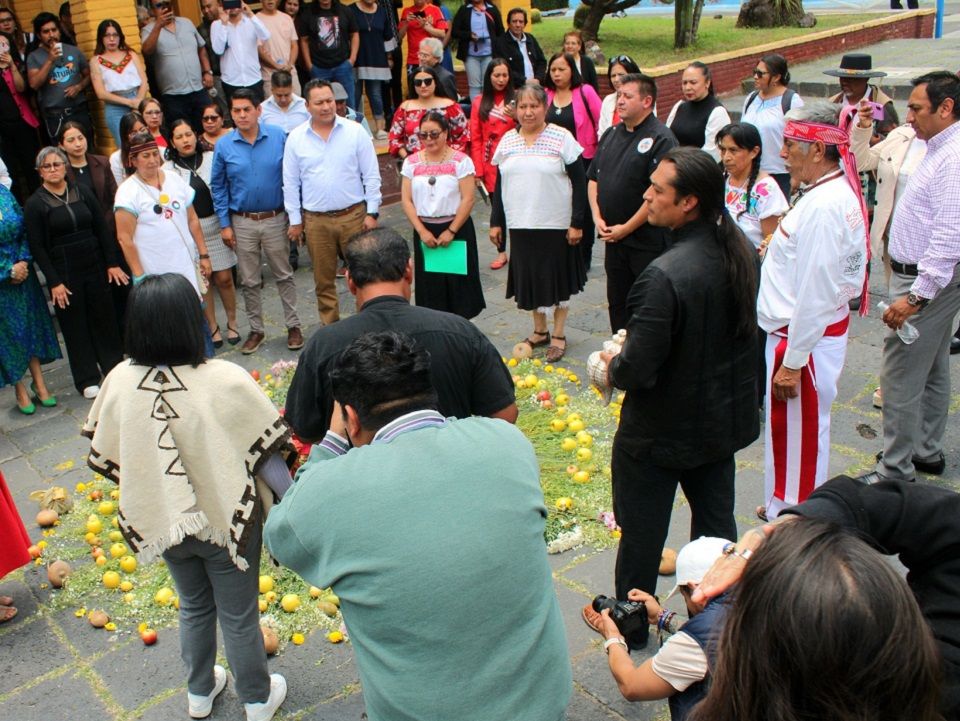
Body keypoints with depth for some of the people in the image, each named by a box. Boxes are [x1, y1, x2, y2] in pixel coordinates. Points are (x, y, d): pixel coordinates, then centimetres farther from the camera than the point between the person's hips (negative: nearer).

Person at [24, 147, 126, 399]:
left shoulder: (82, 191, 4)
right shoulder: (35, 203, -4)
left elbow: (102, 229, 5)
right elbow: (37, 247, -6)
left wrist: (112, 263, -1)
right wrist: (53, 282, -11)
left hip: (95, 268, 3)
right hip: (65, 275, -2)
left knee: (105, 319, 9)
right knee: (75, 327, 6)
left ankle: (114, 369, 24)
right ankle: (87, 380, 18)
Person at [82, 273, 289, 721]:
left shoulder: (120, 381, -16)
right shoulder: (225, 381, -27)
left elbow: (105, 459, -3)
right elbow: (265, 458, -20)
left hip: (162, 523, 4)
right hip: (226, 521, -3)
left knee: (194, 606, 29)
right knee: (238, 617, 19)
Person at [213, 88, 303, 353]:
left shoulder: (279, 137, -8)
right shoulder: (224, 146, -4)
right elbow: (218, 187, 4)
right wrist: (225, 224, 1)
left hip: (275, 219, -1)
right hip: (242, 223, 1)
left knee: (284, 275, 11)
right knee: (249, 281, 11)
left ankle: (293, 326, 24)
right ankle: (256, 329, 26)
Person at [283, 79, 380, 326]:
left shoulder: (355, 131, -2)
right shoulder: (295, 138, 1)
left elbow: (371, 175, 0)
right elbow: (291, 183, 6)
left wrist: (372, 212, -4)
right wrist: (295, 220, 4)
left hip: (354, 215, -1)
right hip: (316, 221, 1)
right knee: (323, 280, 10)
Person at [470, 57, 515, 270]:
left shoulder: (516, 98, 2)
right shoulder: (479, 102, 7)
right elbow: (475, 139, 4)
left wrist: (517, 117, -21)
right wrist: (477, 170, -1)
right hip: (491, 163, 2)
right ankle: (501, 252, 17)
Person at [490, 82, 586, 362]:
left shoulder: (562, 138, -7)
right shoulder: (507, 140, 7)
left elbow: (579, 183, -7)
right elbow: (499, 184, 12)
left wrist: (577, 223, -12)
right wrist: (496, 221, 8)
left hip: (556, 225, -4)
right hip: (520, 225, 4)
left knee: (558, 278, 6)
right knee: (529, 277, 12)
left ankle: (558, 335, 19)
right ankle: (540, 331, 28)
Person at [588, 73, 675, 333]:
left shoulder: (660, 139, -13)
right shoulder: (611, 134, 11)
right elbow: (593, 178, 15)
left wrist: (626, 228, -16)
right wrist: (597, 217, 0)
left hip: (648, 241, -7)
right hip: (613, 237, 7)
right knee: (617, 303, 17)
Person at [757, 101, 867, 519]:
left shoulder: (821, 207, -25)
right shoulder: (840, 192, 7)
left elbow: (814, 295, -25)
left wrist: (792, 362, -21)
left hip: (805, 338, -10)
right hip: (825, 328, 10)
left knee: (797, 437, 6)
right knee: (791, 433, 22)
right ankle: (784, 508, 39)